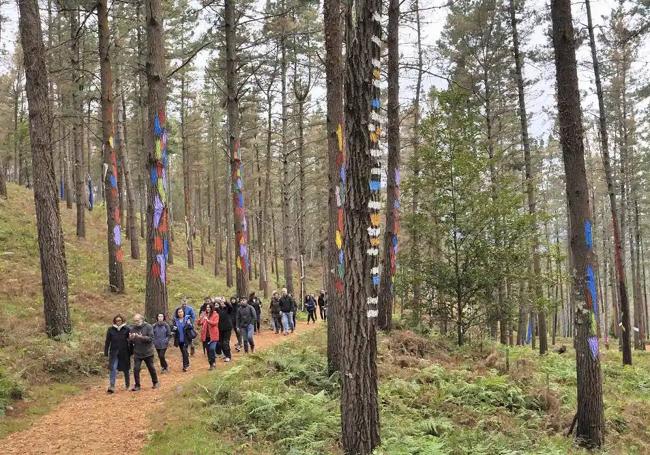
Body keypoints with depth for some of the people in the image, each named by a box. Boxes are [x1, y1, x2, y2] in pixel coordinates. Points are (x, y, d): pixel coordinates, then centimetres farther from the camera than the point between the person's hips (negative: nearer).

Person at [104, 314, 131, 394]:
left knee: (126, 369, 11)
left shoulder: (126, 329, -3)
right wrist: (106, 352, 1)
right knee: (112, 369, -10)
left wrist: (131, 352, -2)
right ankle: (111, 387, -12)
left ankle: (127, 385, 29)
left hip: (124, 352, 0)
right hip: (114, 352, 0)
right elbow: (107, 342, 4)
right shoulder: (110, 330, 1)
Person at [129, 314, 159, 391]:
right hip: (137, 353, 2)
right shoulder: (133, 328, 1)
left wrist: (141, 337, -30)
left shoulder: (148, 327, -9)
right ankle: (137, 385, 7)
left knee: (151, 368, 11)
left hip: (148, 352, -2)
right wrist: (131, 338, -20)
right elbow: (131, 342, 4)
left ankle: (155, 382, 29)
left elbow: (150, 338, -18)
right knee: (136, 369, -5)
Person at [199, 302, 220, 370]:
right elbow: (199, 323, 6)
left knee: (212, 349, -19)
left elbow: (215, 323, -14)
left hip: (213, 335, -4)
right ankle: (211, 364, 20)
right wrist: (201, 318, -14)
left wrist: (208, 320, -25)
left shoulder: (215, 315, -1)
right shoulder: (203, 314, 10)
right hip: (206, 335, 4)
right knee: (208, 350, 8)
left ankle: (213, 362, 1)